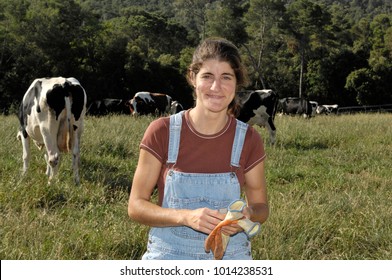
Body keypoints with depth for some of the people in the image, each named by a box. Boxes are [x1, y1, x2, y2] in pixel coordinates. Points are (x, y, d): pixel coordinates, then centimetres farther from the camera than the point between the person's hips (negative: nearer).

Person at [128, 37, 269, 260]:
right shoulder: (161, 132, -9)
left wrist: (247, 215, -17)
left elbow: (261, 206, 6)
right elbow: (136, 206, -8)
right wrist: (187, 217, -23)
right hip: (168, 255, -1)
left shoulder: (248, 140, -5)